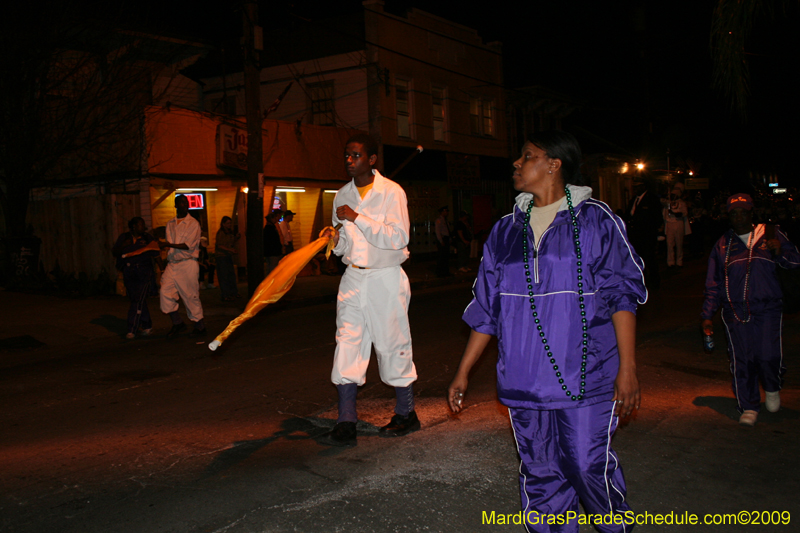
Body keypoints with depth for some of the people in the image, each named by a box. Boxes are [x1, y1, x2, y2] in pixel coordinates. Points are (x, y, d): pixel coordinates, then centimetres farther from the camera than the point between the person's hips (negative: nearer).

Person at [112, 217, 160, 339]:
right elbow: (114, 252, 4)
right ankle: (147, 326, 19)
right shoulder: (124, 237, 9)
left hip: (144, 273, -3)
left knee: (139, 300, -12)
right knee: (137, 300, 7)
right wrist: (123, 246, -14)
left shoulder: (147, 237, 6)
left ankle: (132, 329, -11)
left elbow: (155, 253, -1)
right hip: (129, 273, 3)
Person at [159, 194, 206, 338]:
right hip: (172, 264, 5)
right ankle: (177, 323, 5)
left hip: (187, 264, -5)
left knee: (191, 295, -2)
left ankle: (200, 326, 12)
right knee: (165, 291, -8)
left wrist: (168, 245, -22)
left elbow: (188, 245, -13)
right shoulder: (170, 224, 14)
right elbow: (170, 248, 19)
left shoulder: (193, 223, -3)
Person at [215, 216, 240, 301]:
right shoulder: (220, 233, -10)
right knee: (223, 276, -7)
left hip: (229, 256, 8)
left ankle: (233, 293, 18)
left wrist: (237, 238, 6)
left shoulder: (230, 233, 14)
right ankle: (225, 296, -5)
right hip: (221, 256, -8)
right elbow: (219, 246, -16)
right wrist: (230, 249, -23)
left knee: (232, 274, 9)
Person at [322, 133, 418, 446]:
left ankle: (406, 414, 21)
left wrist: (358, 218, -21)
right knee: (347, 345, -2)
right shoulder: (342, 196, 11)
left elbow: (398, 238, -19)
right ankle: (346, 422, 2)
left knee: (392, 345, 4)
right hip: (353, 278, 5)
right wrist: (336, 238, -6)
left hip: (386, 279, -5)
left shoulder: (391, 192, -7)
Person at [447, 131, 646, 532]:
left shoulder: (594, 220, 0)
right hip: (524, 380, 4)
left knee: (589, 467, -1)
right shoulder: (506, 230, 11)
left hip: (585, 378, -4)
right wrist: (463, 373, 12)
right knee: (540, 476, 9)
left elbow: (622, 294, -3)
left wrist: (627, 368, -10)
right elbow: (487, 307, 14)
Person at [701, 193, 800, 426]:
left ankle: (772, 389, 23)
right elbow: (713, 284, 16)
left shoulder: (770, 235, 9)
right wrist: (707, 315, 11)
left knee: (769, 356, -10)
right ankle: (748, 407, 14)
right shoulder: (723, 245, 13)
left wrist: (780, 252, -15)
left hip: (767, 309, -1)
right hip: (735, 311, 1)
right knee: (742, 360, -1)